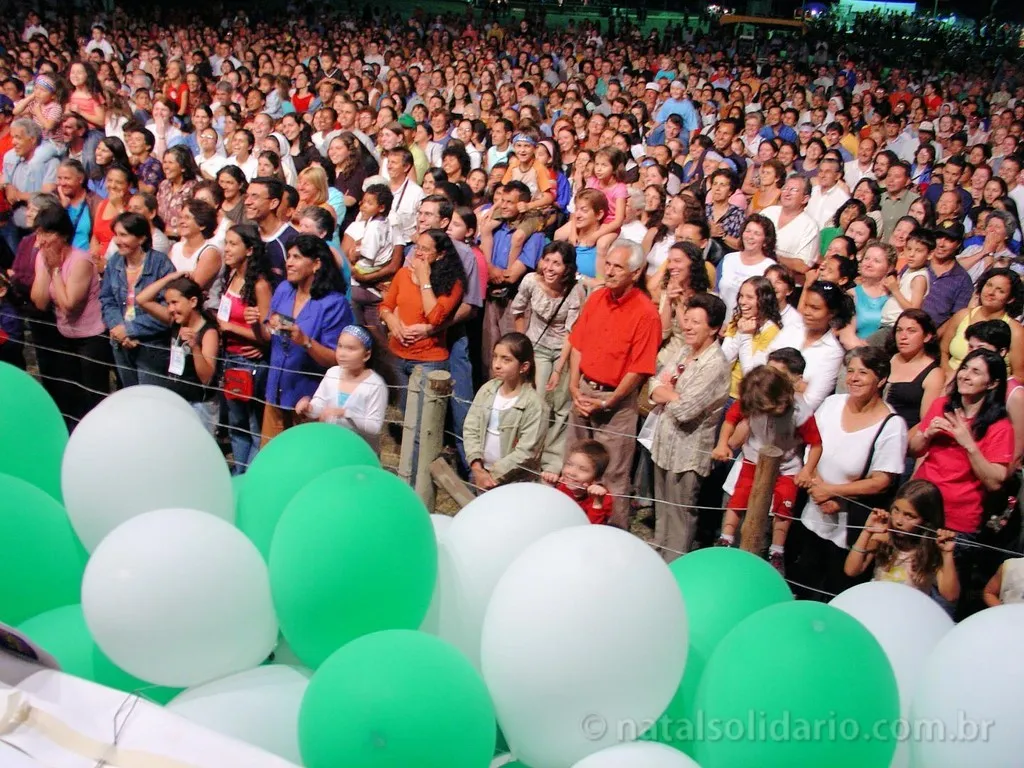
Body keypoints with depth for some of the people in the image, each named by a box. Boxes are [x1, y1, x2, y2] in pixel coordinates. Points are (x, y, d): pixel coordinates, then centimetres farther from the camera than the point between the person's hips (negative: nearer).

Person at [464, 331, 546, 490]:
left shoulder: (533, 403, -17)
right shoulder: (487, 389, 0)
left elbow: (526, 452, -18)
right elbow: (470, 429, 0)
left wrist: (494, 475, -16)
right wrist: (477, 468, -11)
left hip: (513, 481, -5)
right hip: (480, 471, 5)